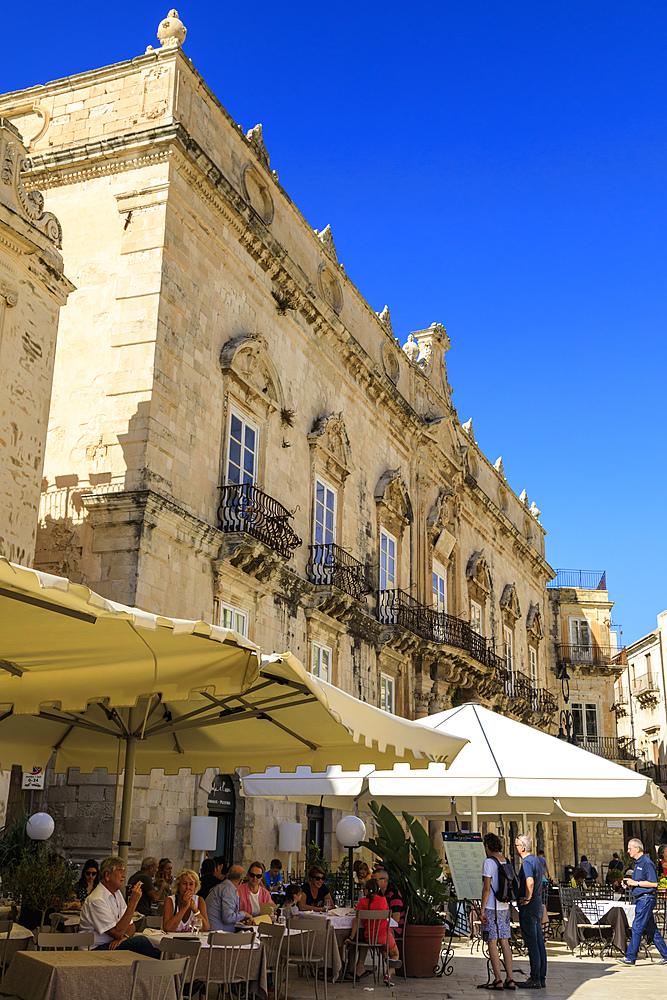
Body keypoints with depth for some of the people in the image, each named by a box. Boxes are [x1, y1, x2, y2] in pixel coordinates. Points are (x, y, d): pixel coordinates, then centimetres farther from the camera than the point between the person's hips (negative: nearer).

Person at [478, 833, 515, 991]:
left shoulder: (489, 862, -12)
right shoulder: (507, 861, 10)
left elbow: (487, 888, -16)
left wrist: (482, 910, -13)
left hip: (491, 907, -7)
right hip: (504, 907, 7)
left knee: (492, 942, -3)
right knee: (504, 942, 9)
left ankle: (498, 980, -3)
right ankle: (510, 979, 7)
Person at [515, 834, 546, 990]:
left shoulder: (527, 862, -16)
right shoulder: (535, 860, 15)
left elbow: (530, 882, -33)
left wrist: (527, 899, -20)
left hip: (528, 907, -10)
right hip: (537, 905, 10)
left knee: (532, 944, -5)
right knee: (539, 942, 11)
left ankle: (535, 980, -1)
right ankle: (541, 978, 16)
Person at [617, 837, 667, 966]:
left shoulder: (647, 863, -14)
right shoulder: (637, 863, 16)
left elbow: (654, 883, -18)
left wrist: (636, 883, -18)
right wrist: (629, 883, 8)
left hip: (646, 899, -10)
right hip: (640, 899, 10)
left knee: (637, 928, -9)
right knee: (652, 930, 12)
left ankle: (630, 958, -6)